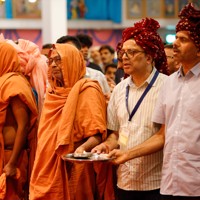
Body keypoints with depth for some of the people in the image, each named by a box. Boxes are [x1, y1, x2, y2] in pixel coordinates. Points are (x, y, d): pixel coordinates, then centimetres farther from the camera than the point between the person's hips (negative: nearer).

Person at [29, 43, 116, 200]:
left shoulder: (87, 90, -10)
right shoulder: (53, 92, 13)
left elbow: (98, 133, -17)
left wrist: (83, 148, -35)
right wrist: (42, 162, 13)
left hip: (75, 168, -7)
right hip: (50, 167, 7)